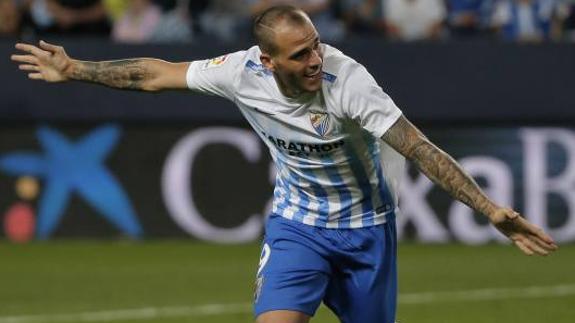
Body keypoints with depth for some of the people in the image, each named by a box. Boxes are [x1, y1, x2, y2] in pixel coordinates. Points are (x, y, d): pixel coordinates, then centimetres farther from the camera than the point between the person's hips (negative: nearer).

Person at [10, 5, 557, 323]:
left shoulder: (346, 80, -30)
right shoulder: (242, 72, -19)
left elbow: (420, 149, -30)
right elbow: (157, 74, -3)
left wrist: (491, 211, -36)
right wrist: (75, 70, 2)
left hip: (365, 226, -2)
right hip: (297, 223, 2)